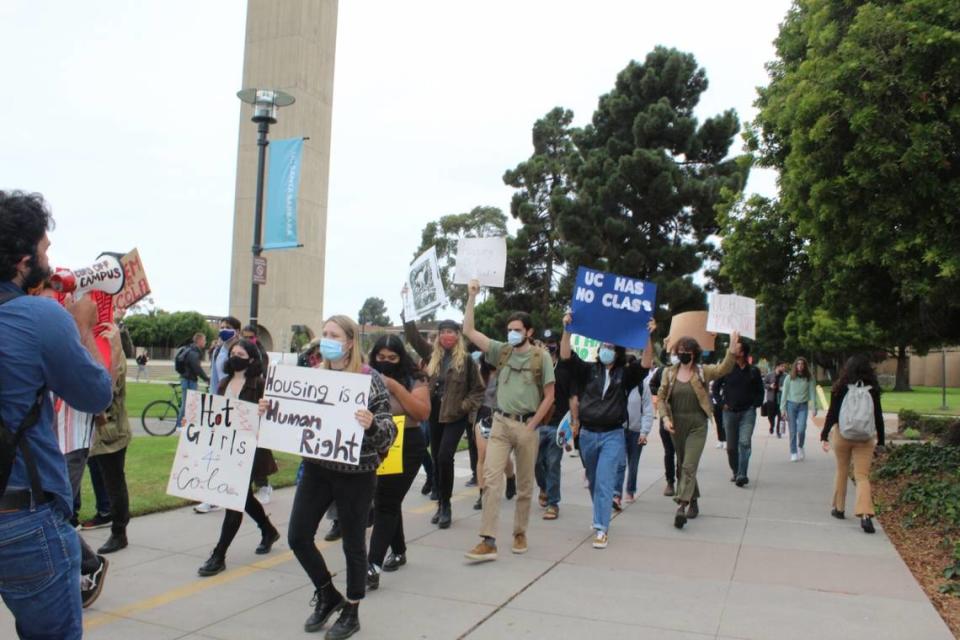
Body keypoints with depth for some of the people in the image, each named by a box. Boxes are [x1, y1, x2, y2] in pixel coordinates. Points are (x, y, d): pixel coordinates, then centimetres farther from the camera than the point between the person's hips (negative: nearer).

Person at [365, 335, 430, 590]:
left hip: (406, 447, -4)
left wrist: (396, 388, -22)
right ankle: (398, 551, 35)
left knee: (386, 503, -8)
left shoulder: (414, 380, -5)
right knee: (386, 501, 15)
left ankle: (373, 566, -11)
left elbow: (423, 413, -15)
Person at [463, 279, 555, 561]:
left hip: (527, 425, -2)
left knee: (524, 484, 9)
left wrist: (532, 426, -7)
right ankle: (488, 541, -10)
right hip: (500, 423, 2)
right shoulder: (501, 351, 5)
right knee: (491, 478, -9)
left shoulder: (542, 357, -3)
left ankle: (520, 533, 26)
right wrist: (472, 297, -6)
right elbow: (469, 331, 1)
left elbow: (549, 396, -1)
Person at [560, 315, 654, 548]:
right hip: (588, 434, 3)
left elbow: (646, 364, -14)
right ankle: (601, 516, 37)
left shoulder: (625, 374, 1)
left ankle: (601, 529, -8)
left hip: (612, 435, -3)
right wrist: (567, 329, -21)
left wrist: (648, 336, -25)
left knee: (604, 481, -10)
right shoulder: (588, 370, 3)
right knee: (593, 481, 16)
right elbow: (566, 356, -9)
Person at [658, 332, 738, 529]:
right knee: (682, 465, 15)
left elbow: (723, 369, -19)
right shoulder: (669, 373, 3)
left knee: (689, 466, -13)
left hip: (697, 426, -3)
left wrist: (732, 353, -36)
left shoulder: (702, 372, -3)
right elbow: (661, 398, 6)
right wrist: (665, 418, -8)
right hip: (677, 426, 3)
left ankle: (682, 506, -16)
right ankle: (693, 501, 33)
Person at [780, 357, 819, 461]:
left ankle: (800, 447, 19)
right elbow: (784, 393, 1)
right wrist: (783, 408, -4)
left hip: (803, 406, 0)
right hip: (791, 405, 0)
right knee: (792, 431, 0)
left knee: (801, 429, -10)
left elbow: (812, 393, 1)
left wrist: (814, 408, -6)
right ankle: (793, 453, 12)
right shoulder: (789, 378, 0)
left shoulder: (810, 378, 1)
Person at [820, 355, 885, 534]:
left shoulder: (841, 388, -4)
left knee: (842, 472, 17)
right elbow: (878, 416, 2)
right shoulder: (873, 389, -1)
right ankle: (865, 515, -17)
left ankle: (839, 508, 27)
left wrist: (825, 435, 1)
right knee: (862, 476, -1)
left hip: (842, 435, 0)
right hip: (865, 438, 0)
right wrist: (880, 439, 11)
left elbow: (832, 413, -4)